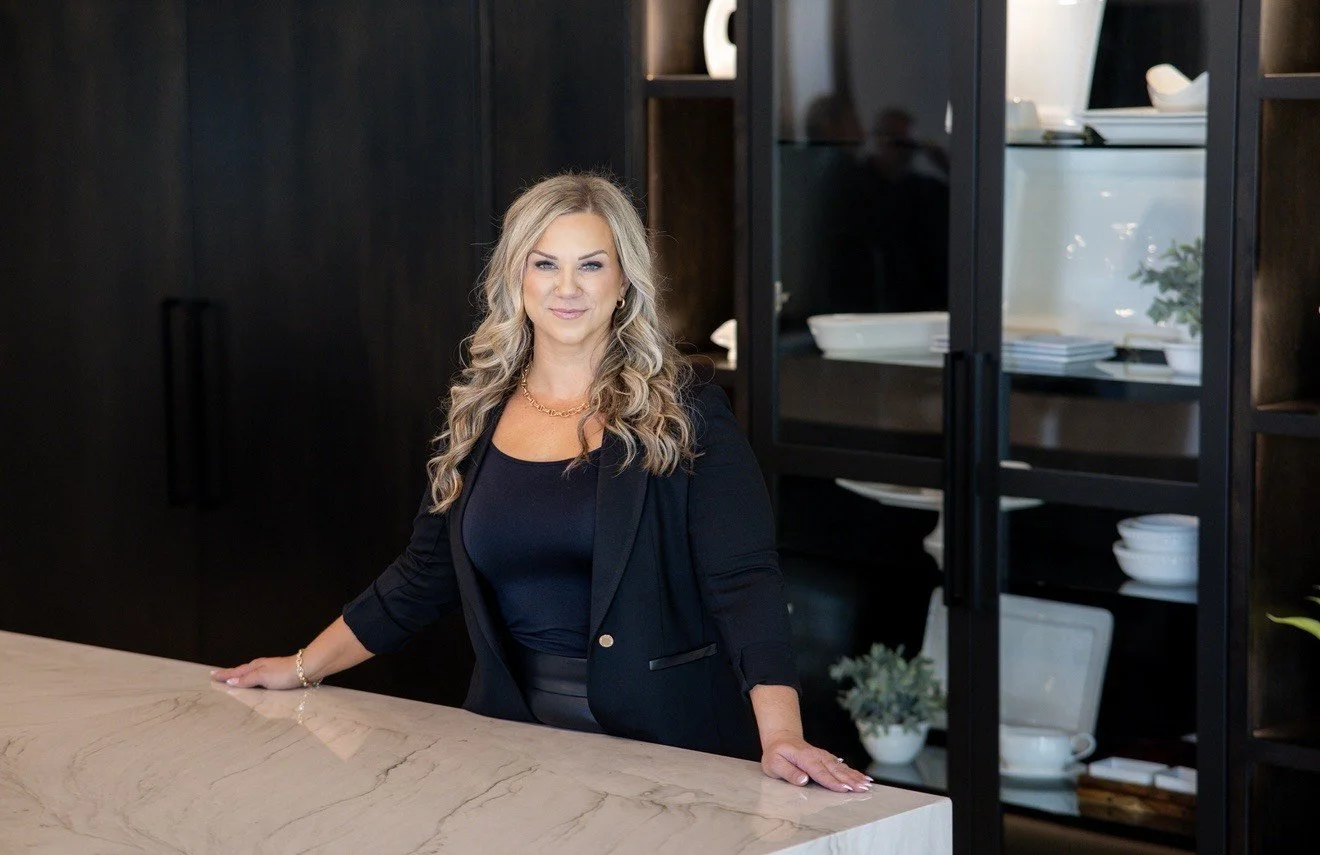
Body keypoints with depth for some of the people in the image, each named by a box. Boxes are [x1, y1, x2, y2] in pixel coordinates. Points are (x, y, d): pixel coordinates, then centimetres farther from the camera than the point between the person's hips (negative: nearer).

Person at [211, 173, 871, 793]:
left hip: (664, 738, -4)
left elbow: (743, 582, -17)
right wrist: (303, 667, 14)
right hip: (516, 725, 4)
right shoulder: (478, 412, 6)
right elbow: (423, 577, 14)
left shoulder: (681, 416, -8)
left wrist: (779, 733, -31)